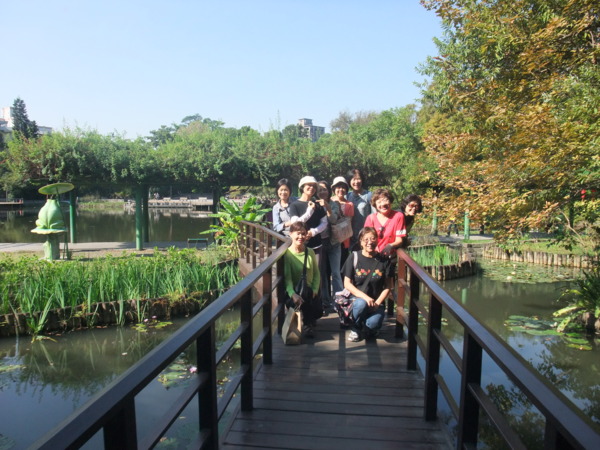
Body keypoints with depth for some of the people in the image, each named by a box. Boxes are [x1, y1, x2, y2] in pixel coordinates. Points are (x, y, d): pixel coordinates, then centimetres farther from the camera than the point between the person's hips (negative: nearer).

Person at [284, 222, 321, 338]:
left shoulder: (310, 252, 4)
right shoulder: (287, 253, -10)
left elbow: (316, 273, 6)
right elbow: (287, 277, -17)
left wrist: (315, 290, -10)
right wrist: (292, 294, -32)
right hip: (294, 292, -4)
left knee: (318, 311, -16)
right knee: (305, 304, -31)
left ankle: (308, 319, 23)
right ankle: (307, 324, 2)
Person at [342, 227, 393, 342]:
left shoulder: (384, 260, 1)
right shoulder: (353, 257, -3)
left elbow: (387, 286, 2)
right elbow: (347, 284, -5)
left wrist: (377, 302, -13)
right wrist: (365, 297, -18)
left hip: (376, 302, 1)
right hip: (357, 298, 0)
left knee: (373, 324, -29)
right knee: (361, 303, -36)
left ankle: (369, 330, 11)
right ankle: (355, 329, -5)